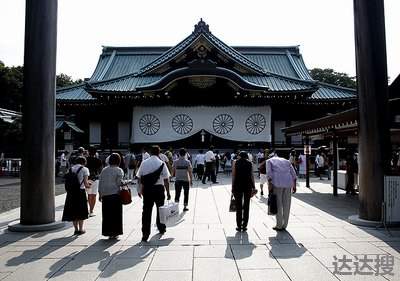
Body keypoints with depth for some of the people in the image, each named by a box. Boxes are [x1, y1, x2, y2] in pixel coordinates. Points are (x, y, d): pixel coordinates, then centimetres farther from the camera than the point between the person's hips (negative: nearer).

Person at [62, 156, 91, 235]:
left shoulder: (71, 169, 9)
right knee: (81, 211, 10)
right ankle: (80, 229, 15)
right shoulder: (84, 169, -5)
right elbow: (86, 184, -10)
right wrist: (88, 184, 12)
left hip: (71, 192, 4)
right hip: (80, 191, -4)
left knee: (73, 211, 13)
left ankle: (76, 229, 18)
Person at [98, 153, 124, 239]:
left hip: (105, 195, 4)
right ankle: (114, 233, 7)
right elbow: (119, 183, -13)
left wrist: (100, 194, 15)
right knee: (115, 214, 5)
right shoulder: (119, 170, -5)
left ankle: (107, 232, 16)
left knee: (106, 214, 11)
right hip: (115, 194, -4)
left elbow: (100, 182, 10)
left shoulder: (104, 170, 9)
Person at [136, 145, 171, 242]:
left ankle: (145, 233, -3)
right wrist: (168, 192, -1)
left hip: (147, 189, 1)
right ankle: (161, 228, 35)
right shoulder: (162, 164, -7)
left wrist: (140, 189, 17)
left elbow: (140, 177, 5)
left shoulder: (144, 163, -1)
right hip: (159, 188, -1)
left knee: (146, 210, 2)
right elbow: (166, 180, -8)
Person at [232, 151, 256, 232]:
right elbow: (251, 175, 2)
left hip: (238, 185, -1)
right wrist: (253, 187, 5)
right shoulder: (250, 163, 8)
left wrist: (232, 186, 0)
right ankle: (244, 226, 12)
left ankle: (239, 226, 10)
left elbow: (233, 175, -1)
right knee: (246, 206, 9)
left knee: (238, 206, 7)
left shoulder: (236, 162, 5)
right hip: (248, 185, 1)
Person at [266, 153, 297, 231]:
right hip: (288, 182, 3)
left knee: (278, 204, 4)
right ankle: (284, 225, 17)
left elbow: (269, 173, -1)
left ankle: (279, 225, 9)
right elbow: (293, 173, 15)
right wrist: (294, 185, 13)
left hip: (277, 183, -3)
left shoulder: (269, 160, 17)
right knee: (286, 205, 10)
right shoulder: (286, 161, 27)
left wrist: (270, 184, -7)